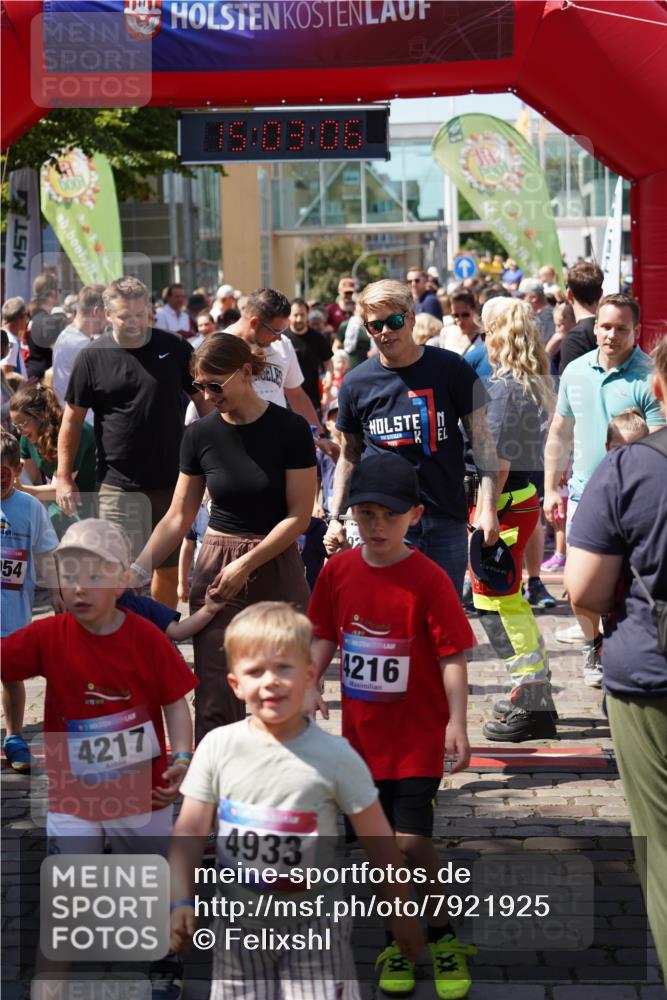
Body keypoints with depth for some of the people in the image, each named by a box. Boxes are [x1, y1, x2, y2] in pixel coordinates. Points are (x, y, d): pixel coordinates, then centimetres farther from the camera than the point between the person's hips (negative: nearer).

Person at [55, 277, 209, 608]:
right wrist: (64, 477, 0)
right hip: (120, 484, -2)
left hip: (174, 480, 2)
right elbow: (72, 418, 3)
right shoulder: (93, 357, -2)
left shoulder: (174, 348, 1)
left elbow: (203, 400, 9)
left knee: (170, 568, 12)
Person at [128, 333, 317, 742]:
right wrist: (136, 571, -5)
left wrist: (247, 564, -16)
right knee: (216, 698, -3)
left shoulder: (290, 429, -8)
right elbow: (179, 517, 5)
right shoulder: (200, 435, 1)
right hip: (217, 569, 2)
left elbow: (300, 514, -9)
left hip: (278, 568, -2)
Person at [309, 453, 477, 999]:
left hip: (418, 734, -4)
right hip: (362, 731, 4)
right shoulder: (338, 571, -1)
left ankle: (443, 937, 13)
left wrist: (457, 722, -20)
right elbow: (324, 641, 10)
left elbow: (453, 656, -13)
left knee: (411, 842, -10)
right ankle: (397, 941, 29)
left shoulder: (429, 579, -14)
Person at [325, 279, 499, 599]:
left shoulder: (450, 368, -1)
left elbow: (481, 438, 1)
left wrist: (488, 506, -7)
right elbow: (349, 456, 15)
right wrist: (336, 518, 8)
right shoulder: (356, 383, 4)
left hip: (446, 519, 0)